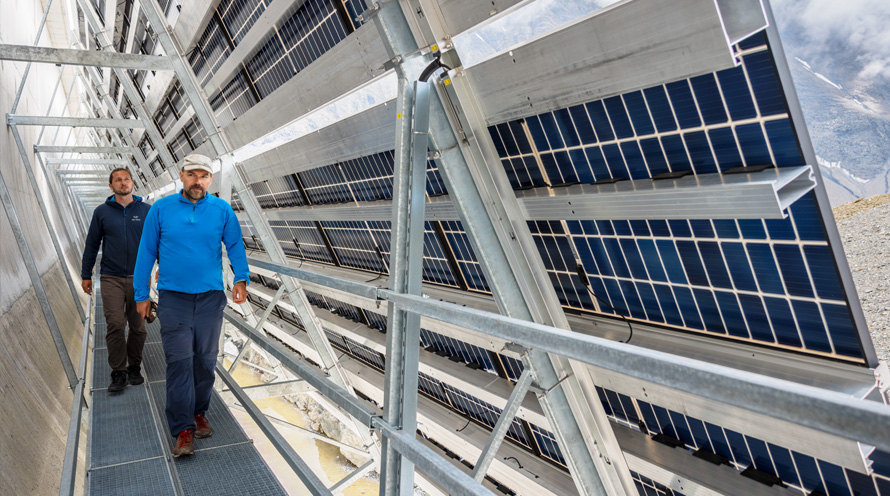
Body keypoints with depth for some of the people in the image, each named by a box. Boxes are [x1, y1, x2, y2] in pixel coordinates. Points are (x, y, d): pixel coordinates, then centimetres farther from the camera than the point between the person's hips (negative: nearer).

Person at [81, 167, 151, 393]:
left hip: (138, 278, 0)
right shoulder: (102, 212, 5)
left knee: (138, 327, 6)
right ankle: (118, 373, 4)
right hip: (111, 279, 0)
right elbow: (91, 244, 10)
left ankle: (134, 368, 21)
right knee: (115, 325, -6)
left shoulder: (147, 211, 3)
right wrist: (86, 275, 10)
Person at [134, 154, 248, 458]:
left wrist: (241, 279, -11)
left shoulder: (222, 211, 2)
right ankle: (183, 430, 2)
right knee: (179, 361, -5)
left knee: (205, 360, 10)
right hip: (173, 298, -1)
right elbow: (146, 252, 5)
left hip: (210, 297, 1)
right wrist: (141, 295, 5)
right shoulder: (161, 209, 1)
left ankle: (199, 412, 30)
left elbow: (235, 247, 6)